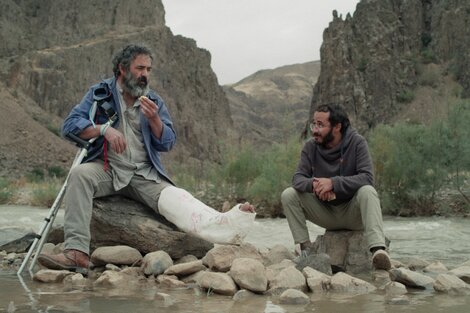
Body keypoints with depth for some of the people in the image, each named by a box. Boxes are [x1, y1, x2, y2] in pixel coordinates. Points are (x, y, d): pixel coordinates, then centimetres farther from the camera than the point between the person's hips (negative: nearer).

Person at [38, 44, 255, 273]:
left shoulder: (154, 101, 14)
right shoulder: (101, 93, 8)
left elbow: (168, 144, 7)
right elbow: (70, 125, -3)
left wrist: (154, 119, -12)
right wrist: (104, 129, -19)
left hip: (144, 175, 2)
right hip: (107, 169, -2)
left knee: (177, 201, -24)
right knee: (80, 174, -34)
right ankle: (76, 252, -44)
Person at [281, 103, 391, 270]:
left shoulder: (356, 142, -14)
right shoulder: (311, 147, -4)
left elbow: (367, 177, -25)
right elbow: (298, 178, -10)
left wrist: (333, 183, -37)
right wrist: (313, 184, -35)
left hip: (353, 213, -3)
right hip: (325, 211, 3)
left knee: (368, 192, -35)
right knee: (288, 195, -16)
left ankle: (378, 249, -47)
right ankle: (305, 247, -15)